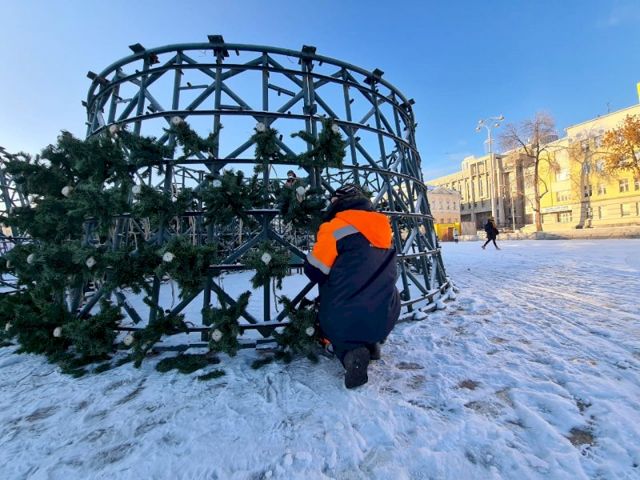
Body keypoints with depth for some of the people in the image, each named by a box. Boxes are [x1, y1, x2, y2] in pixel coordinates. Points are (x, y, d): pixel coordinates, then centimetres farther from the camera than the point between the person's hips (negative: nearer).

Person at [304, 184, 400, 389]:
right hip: (385, 318, 6)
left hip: (344, 321, -5)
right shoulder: (383, 228, 7)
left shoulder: (336, 227, -11)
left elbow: (314, 271, -6)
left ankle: (350, 352, -3)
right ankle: (372, 343, 19)